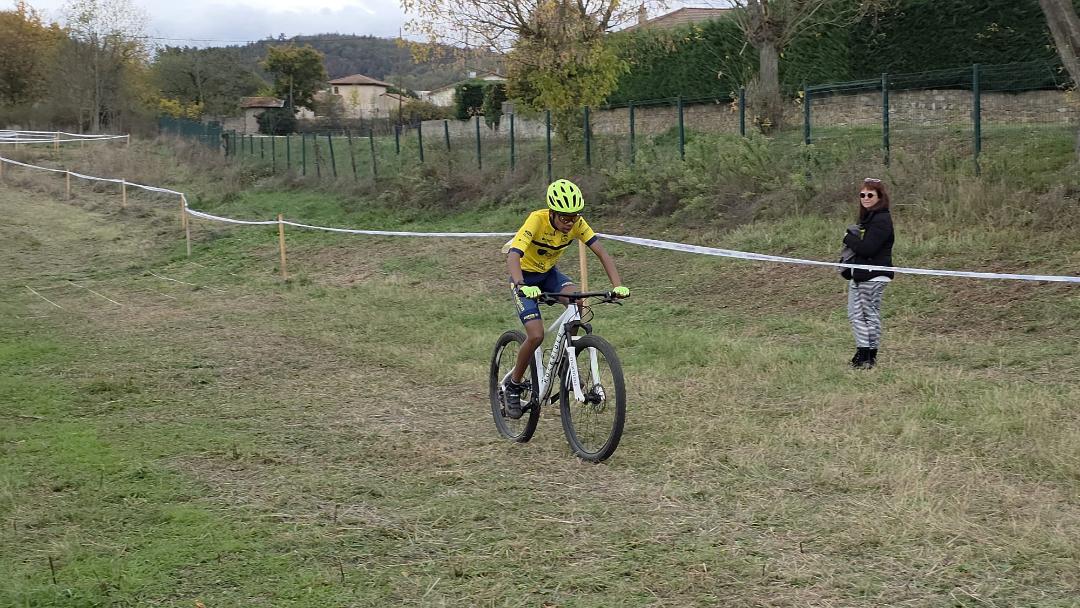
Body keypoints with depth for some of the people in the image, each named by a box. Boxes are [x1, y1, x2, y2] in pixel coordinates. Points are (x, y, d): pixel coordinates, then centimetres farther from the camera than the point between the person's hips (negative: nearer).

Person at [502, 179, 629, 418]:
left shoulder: (577, 224, -19)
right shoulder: (537, 220, -32)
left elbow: (601, 253, -20)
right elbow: (513, 256, -42)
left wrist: (618, 285, -35)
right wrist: (521, 286, -60)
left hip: (549, 273, 4)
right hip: (526, 276, -4)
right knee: (536, 336, -20)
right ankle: (514, 385, 4)